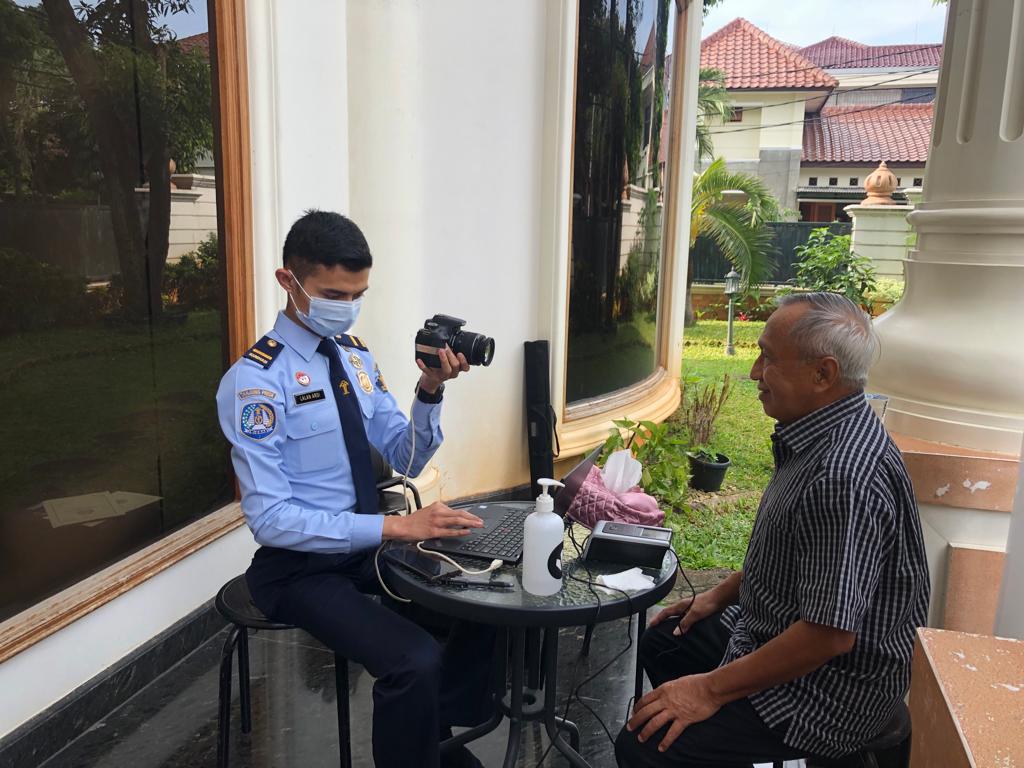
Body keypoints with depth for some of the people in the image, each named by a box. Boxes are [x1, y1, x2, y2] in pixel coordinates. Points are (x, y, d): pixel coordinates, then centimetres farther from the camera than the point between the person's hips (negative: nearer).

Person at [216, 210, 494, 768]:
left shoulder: (355, 355, 4)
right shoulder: (256, 380, -18)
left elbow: (407, 461, 5)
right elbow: (270, 517, -24)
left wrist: (430, 389, -13)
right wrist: (395, 526, -31)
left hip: (366, 546, 7)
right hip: (300, 568, -7)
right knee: (415, 663, -26)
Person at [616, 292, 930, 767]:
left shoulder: (844, 476, -33)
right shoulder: (819, 436, 2)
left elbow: (830, 633, -32)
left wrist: (712, 689, -24)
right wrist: (721, 595, 15)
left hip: (828, 690, -10)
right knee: (662, 643, 22)